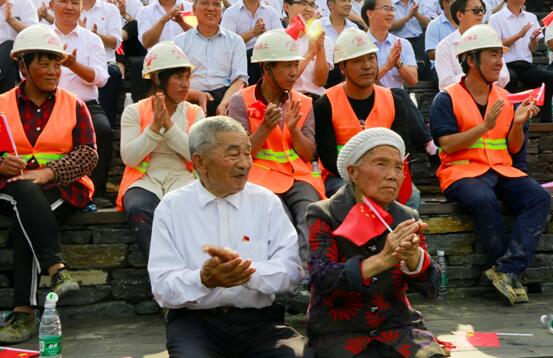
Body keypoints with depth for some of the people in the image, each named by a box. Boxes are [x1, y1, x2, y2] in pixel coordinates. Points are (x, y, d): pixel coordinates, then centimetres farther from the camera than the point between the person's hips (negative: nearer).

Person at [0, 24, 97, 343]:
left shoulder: (74, 106, 12)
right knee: (26, 194, -36)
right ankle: (56, 267, -47)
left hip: (63, 188, -1)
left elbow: (89, 154, 0)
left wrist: (48, 172, -17)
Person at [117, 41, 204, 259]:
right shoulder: (134, 112, 8)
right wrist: (155, 127, -13)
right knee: (139, 210, -35)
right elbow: (129, 157, -5)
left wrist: (169, 125, -11)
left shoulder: (194, 113, 12)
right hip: (145, 180, -1)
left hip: (182, 179, 1)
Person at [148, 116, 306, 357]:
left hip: (258, 319, 2)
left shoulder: (267, 202, 6)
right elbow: (162, 287, -5)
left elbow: (292, 270, -3)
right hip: (195, 320, -1)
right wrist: (204, 279, -25)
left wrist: (247, 270, -21)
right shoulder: (172, 207, 2)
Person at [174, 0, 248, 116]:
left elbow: (239, 80, 3)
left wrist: (224, 105, -17)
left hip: (227, 99, 0)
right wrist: (198, 95, -16)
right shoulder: (179, 42, 14)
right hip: (193, 102, 0)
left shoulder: (235, 41, 16)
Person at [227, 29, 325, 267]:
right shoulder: (241, 101, 5)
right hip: (261, 177, -2)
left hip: (300, 176, 2)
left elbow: (308, 155, 11)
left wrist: (293, 129, -7)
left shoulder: (303, 104, 15)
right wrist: (266, 127, -14)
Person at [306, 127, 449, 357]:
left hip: (397, 325, 3)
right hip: (339, 331, -3)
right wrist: (382, 260, -30)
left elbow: (431, 288, -2)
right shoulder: (324, 216, -3)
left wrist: (413, 256, -25)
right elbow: (321, 280, -17)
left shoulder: (407, 218, 8)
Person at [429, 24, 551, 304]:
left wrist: (518, 123, -3)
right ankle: (511, 272, -20)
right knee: (484, 200, -37)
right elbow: (447, 145, -10)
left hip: (501, 170, 5)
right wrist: (484, 127, -18)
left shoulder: (505, 99, 17)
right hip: (462, 171, -5)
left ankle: (506, 270, -30)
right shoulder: (447, 99, 1)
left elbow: (513, 148, 16)